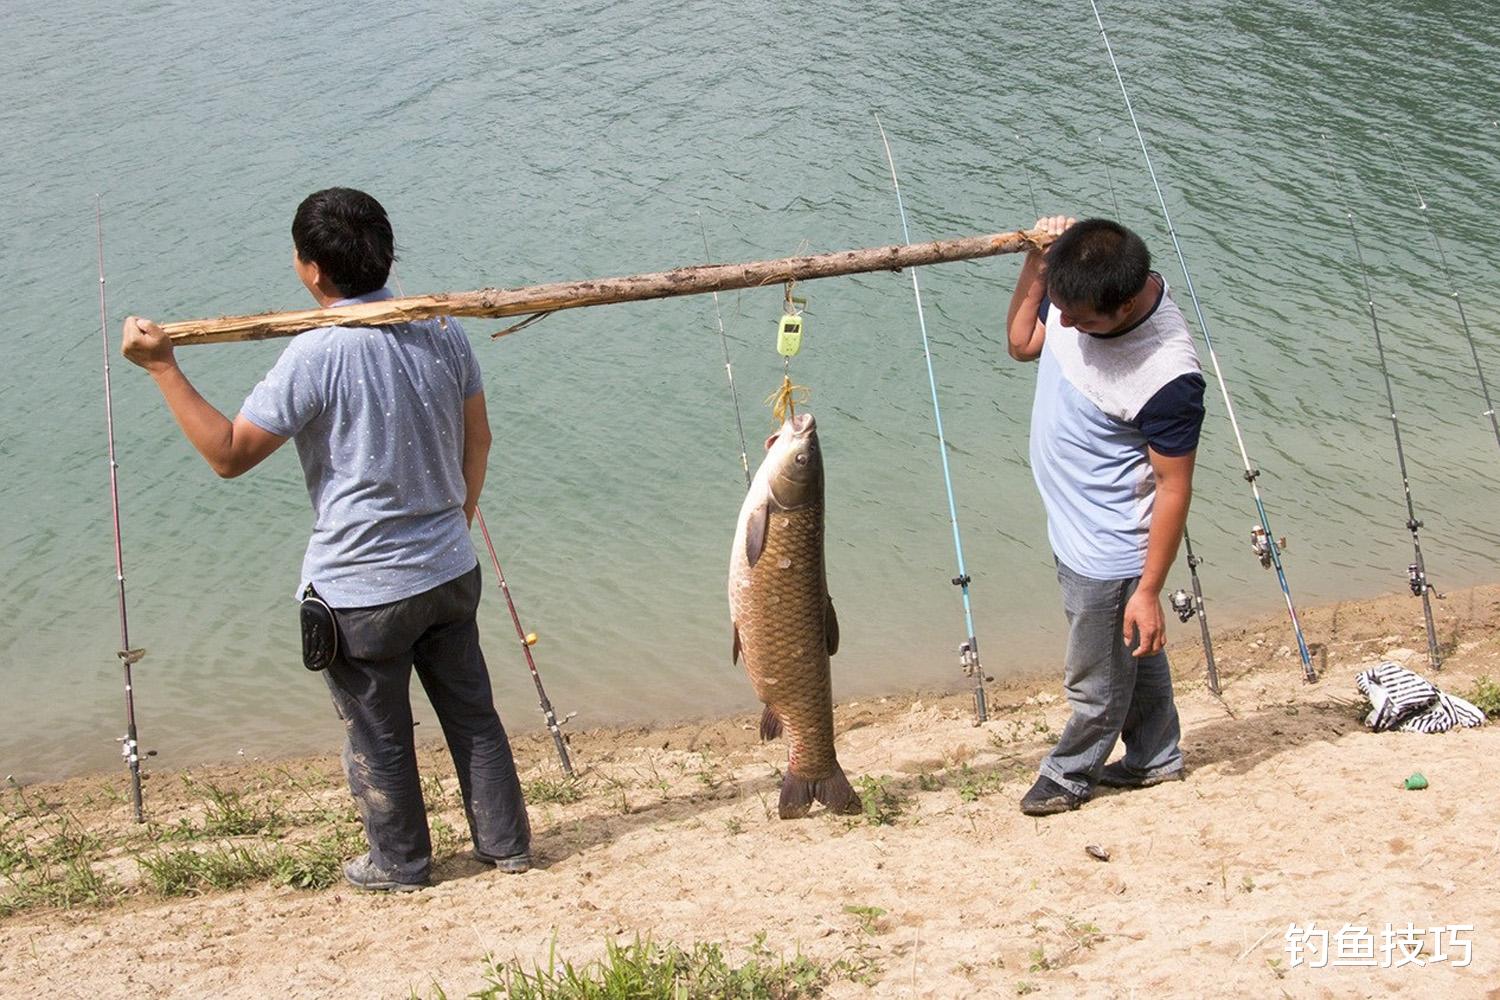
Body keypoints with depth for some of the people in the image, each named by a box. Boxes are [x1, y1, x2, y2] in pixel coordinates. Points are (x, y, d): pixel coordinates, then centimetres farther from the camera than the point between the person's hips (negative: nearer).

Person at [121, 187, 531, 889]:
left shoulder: (317, 354, -21)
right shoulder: (442, 330, -2)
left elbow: (229, 455, -17)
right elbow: (477, 440, 9)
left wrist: (163, 368, -13)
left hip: (362, 591, -6)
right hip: (450, 569, 6)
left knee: (377, 737, 13)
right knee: (472, 711, 20)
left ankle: (400, 863, 29)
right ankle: (507, 843, 30)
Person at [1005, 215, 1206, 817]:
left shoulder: (1168, 377, -33)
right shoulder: (1074, 289, -11)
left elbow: (1173, 488, -24)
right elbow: (1023, 344, 11)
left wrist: (1148, 589, -20)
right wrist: (1035, 260, -5)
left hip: (1108, 553, -8)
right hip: (1075, 534, 8)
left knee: (1097, 681, 12)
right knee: (1135, 657, 27)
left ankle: (1069, 774, 36)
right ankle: (1156, 758, 45)